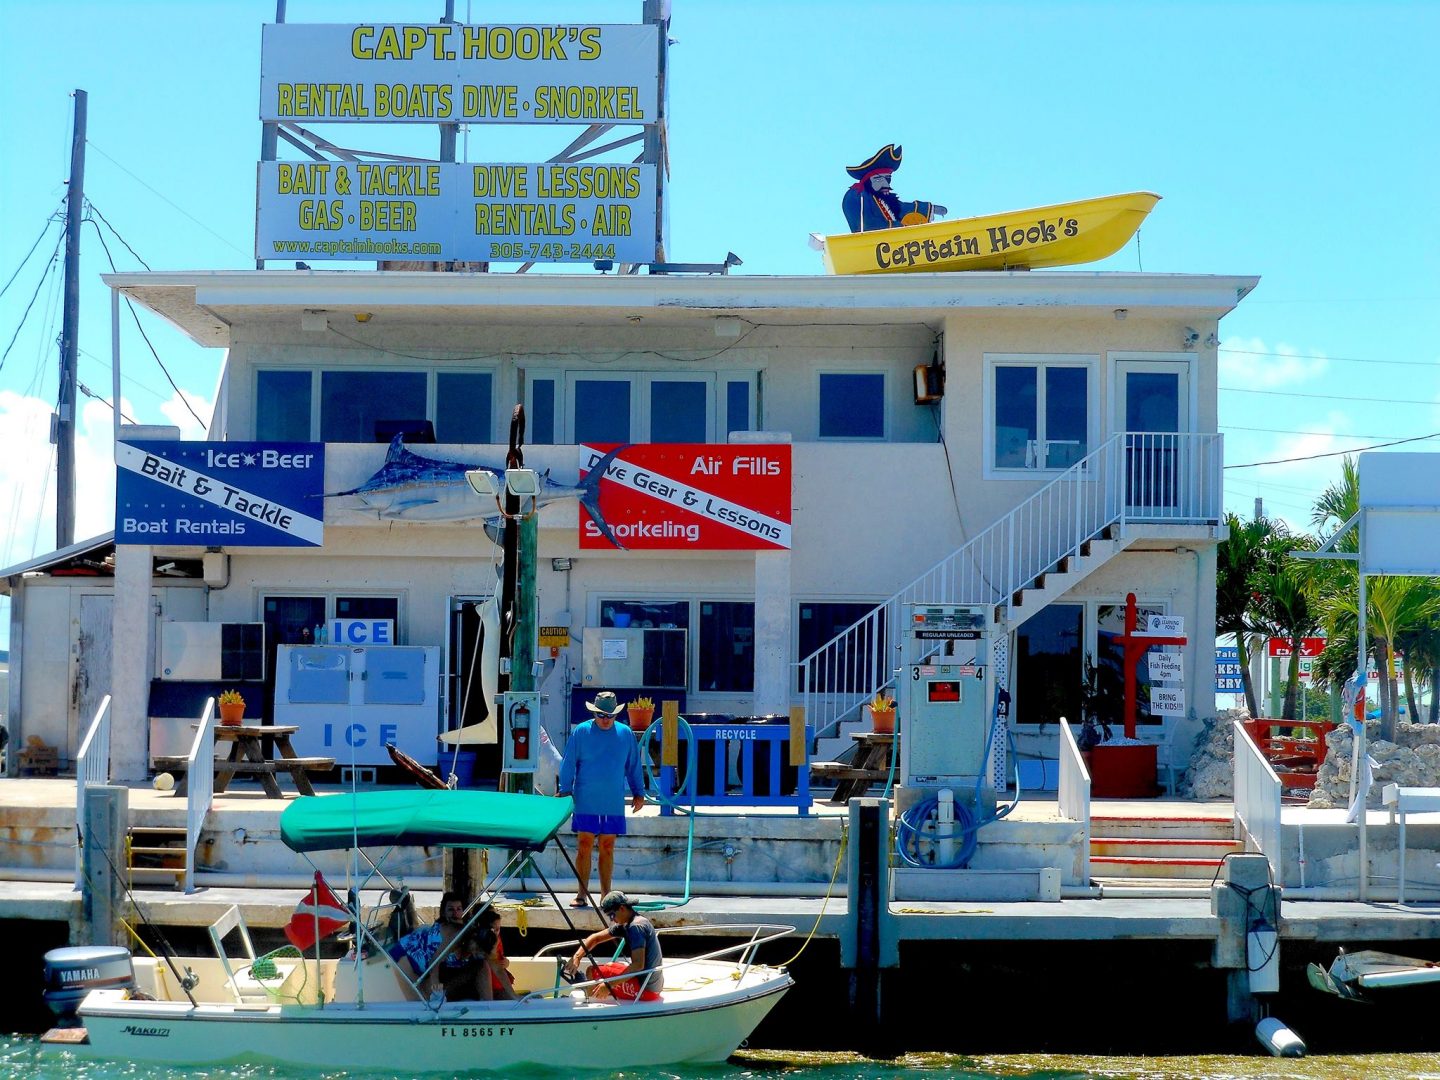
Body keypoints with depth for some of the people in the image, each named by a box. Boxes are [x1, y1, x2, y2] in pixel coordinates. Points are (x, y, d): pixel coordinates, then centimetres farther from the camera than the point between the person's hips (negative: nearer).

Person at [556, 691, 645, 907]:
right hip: (586, 802, -2)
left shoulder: (626, 734, 6)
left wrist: (638, 793, 14)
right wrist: (564, 791, -3)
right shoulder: (581, 732, -1)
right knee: (584, 846, -3)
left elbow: (634, 765, 14)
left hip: (614, 804, 2)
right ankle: (582, 894, 2)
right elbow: (568, 764, 2)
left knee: (608, 848, 6)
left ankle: (606, 895, 12)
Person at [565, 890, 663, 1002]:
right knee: (610, 966, 28)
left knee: (594, 972, -4)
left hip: (645, 988, -10)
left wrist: (609, 985, -26)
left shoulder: (636, 926, -18)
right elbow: (596, 938, 14)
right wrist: (576, 957, -1)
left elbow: (638, 965, -26)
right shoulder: (625, 925, 10)